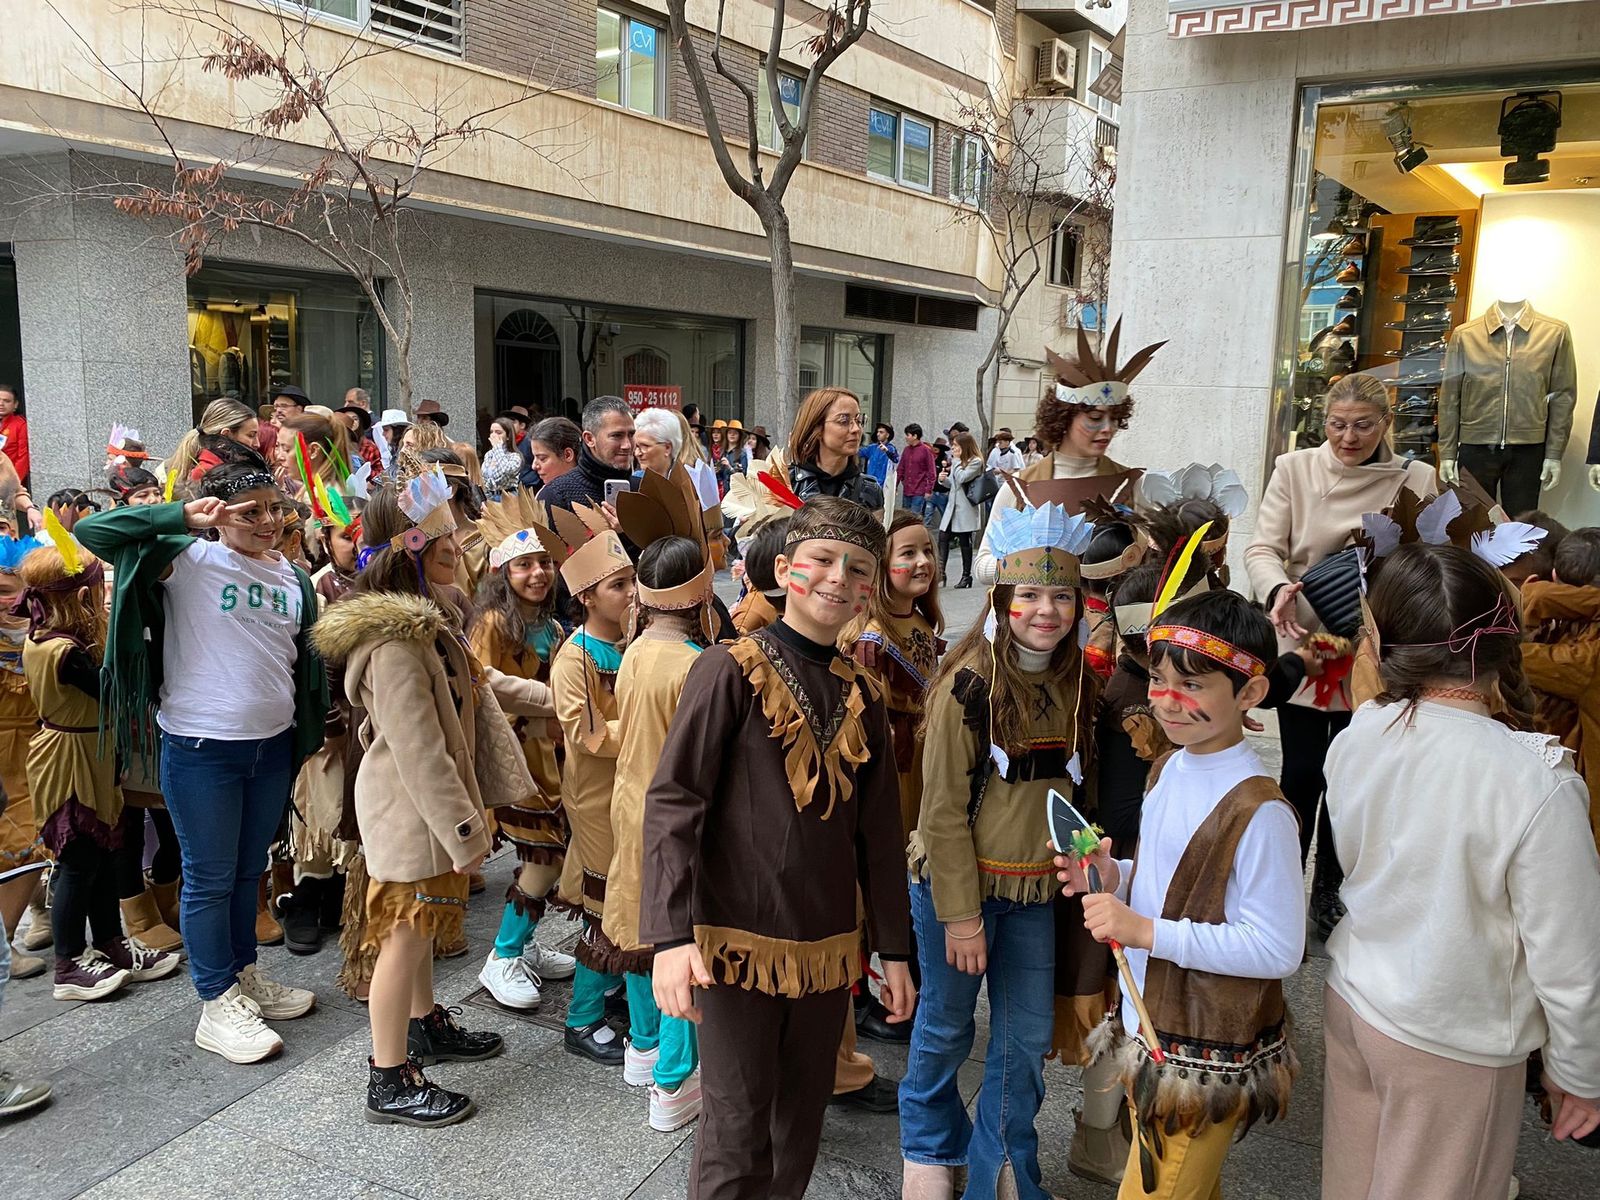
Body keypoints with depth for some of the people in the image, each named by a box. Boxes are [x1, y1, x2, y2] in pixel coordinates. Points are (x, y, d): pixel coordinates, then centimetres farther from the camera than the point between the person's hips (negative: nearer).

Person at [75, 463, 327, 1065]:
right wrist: (184, 517, -22)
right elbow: (92, 531, -19)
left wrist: (312, 732, 15)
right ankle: (218, 1004, 19)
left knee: (249, 869, 19)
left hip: (273, 744, 6)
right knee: (210, 876, 7)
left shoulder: (293, 578, 7)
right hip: (202, 748, -5)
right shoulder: (188, 559, -10)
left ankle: (244, 974, 36)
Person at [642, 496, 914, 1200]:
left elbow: (879, 831, 12)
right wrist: (672, 935, -21)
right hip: (739, 944, -5)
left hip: (828, 952, 5)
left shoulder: (861, 696, 8)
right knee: (736, 1138, 4)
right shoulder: (731, 671, -8)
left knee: (801, 1128, 17)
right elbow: (671, 802, -13)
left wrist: (893, 949, 14)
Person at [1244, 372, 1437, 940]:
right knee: (1302, 772, 3)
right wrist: (1279, 587, -27)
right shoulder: (1294, 469, -3)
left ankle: (1329, 891, 31)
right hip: (1305, 643, -1)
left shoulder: (1416, 479, -1)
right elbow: (1263, 547, -7)